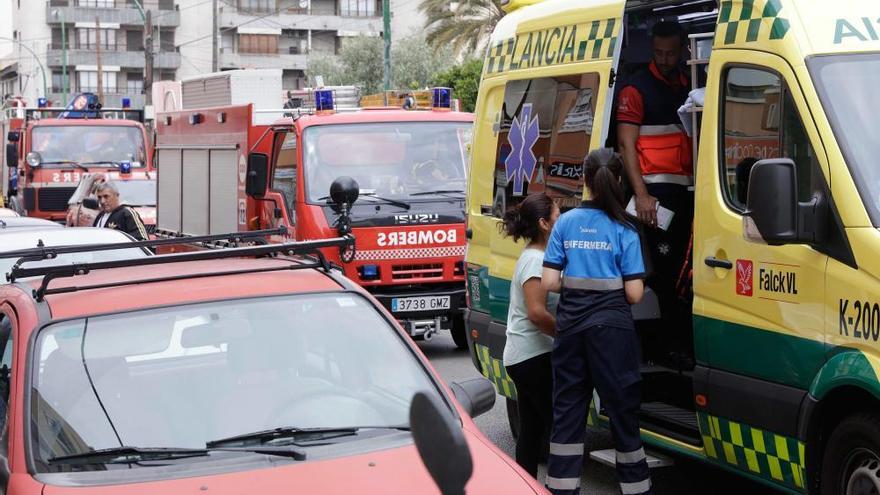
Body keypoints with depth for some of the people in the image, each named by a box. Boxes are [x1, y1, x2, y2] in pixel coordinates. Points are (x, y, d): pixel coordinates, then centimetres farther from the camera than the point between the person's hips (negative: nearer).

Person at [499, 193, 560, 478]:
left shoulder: (532, 256, 17)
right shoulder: (536, 260, -14)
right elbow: (536, 313, -22)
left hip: (522, 358, 10)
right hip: (534, 357, -10)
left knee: (531, 431, 13)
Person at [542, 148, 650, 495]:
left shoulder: (565, 222, 2)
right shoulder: (624, 229, -3)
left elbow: (549, 282, -2)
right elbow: (634, 294, -7)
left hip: (570, 325, 3)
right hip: (611, 327, -2)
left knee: (567, 411, 9)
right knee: (622, 409, 6)